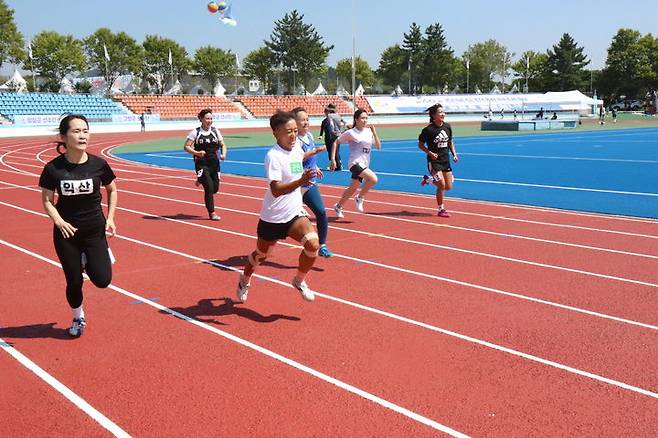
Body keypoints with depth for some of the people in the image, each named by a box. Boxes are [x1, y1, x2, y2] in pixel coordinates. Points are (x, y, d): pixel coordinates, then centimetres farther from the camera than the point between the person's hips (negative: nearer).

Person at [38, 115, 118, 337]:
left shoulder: (99, 164, -9)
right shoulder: (53, 168, -12)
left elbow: (112, 190, 8)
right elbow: (47, 200, -1)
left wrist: (110, 218, 0)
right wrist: (59, 221, -19)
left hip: (95, 230, 1)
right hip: (66, 232, 0)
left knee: (102, 280, -10)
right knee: (74, 281, 7)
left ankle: (88, 260, 25)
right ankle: (78, 318, 36)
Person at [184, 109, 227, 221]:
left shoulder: (215, 131, 8)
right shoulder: (196, 132, -4)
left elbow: (223, 145, 13)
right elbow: (186, 147, -4)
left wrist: (223, 154, -7)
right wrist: (197, 153, -20)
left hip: (214, 163, 5)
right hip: (202, 164, -5)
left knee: (215, 188, 8)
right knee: (209, 188, -11)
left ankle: (200, 181, 40)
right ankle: (211, 213, 3)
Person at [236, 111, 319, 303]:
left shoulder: (297, 147, -1)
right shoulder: (273, 156, -22)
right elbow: (276, 190, -34)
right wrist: (300, 181, -45)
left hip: (295, 213, 5)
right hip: (272, 218, -5)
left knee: (313, 244, -21)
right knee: (261, 254, 17)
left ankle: (299, 281, 5)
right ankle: (244, 280, 50)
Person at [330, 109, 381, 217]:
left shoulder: (369, 131, 8)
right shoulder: (351, 133, -8)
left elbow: (378, 146, 4)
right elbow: (336, 142, 0)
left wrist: (374, 132, -7)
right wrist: (333, 159, -5)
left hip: (364, 165, 7)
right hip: (355, 162, -7)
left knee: (353, 188, 14)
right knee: (373, 178, -26)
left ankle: (338, 206, 33)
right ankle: (360, 198, -4)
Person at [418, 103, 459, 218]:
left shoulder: (447, 127, 3)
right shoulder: (428, 130, -13)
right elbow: (420, 144, -3)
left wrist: (454, 154, 4)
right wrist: (430, 153, -17)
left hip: (446, 160, 6)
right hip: (434, 161, -6)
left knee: (448, 187, 7)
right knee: (442, 186, -12)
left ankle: (429, 179, 31)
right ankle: (441, 210, 6)